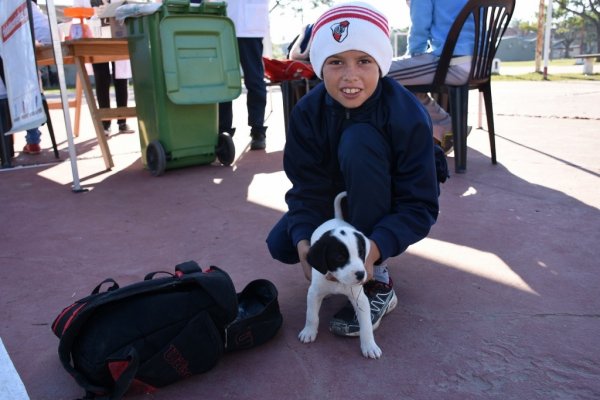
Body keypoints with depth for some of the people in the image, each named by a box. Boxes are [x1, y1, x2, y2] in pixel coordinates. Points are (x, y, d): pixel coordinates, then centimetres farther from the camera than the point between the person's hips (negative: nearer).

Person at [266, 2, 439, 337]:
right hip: (341, 206, 4)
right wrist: (304, 240, -38)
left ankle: (377, 282, -23)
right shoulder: (308, 112, -18)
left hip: (392, 216, -3)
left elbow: (421, 206, -28)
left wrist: (375, 247, -45)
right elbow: (308, 188, -18)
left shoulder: (408, 115, -29)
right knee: (282, 245, -19)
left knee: (358, 141, -32)